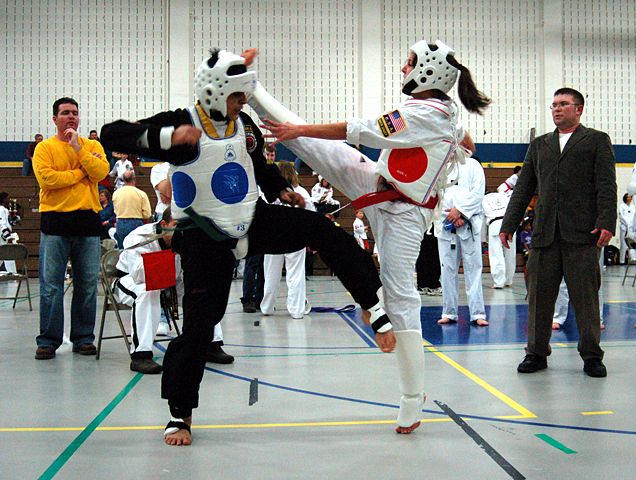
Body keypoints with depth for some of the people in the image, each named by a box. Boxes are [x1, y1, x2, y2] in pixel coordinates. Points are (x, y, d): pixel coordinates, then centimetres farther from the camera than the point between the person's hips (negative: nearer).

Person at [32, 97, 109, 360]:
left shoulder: (92, 146, 13)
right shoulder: (45, 147, 6)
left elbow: (101, 172, -5)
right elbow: (46, 178, -11)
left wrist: (78, 147, -8)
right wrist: (81, 173, -6)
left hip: (87, 220, 2)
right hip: (55, 221, -2)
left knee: (87, 284, 5)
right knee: (51, 285, -1)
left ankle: (83, 338, 15)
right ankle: (48, 340, 7)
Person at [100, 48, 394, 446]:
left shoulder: (246, 126, 2)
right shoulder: (181, 125, -16)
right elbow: (112, 135, -27)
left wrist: (281, 190, 7)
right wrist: (168, 137, -39)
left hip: (255, 222, 5)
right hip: (206, 240, -4)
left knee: (321, 230, -14)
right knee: (200, 323, -3)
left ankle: (376, 308, -8)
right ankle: (180, 414, 16)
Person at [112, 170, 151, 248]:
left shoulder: (116, 193, 1)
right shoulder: (141, 193, -8)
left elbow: (116, 212, 10)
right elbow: (147, 214, -8)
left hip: (120, 224, 3)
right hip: (136, 224, -3)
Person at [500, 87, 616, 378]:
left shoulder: (597, 140, 9)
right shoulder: (539, 145, 20)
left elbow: (606, 186, -1)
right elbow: (524, 188, 18)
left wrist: (606, 223, -14)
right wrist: (508, 224, 11)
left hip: (582, 233, -3)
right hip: (544, 233, 4)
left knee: (586, 296, 0)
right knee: (539, 295, 4)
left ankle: (591, 355, 10)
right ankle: (537, 353, 14)